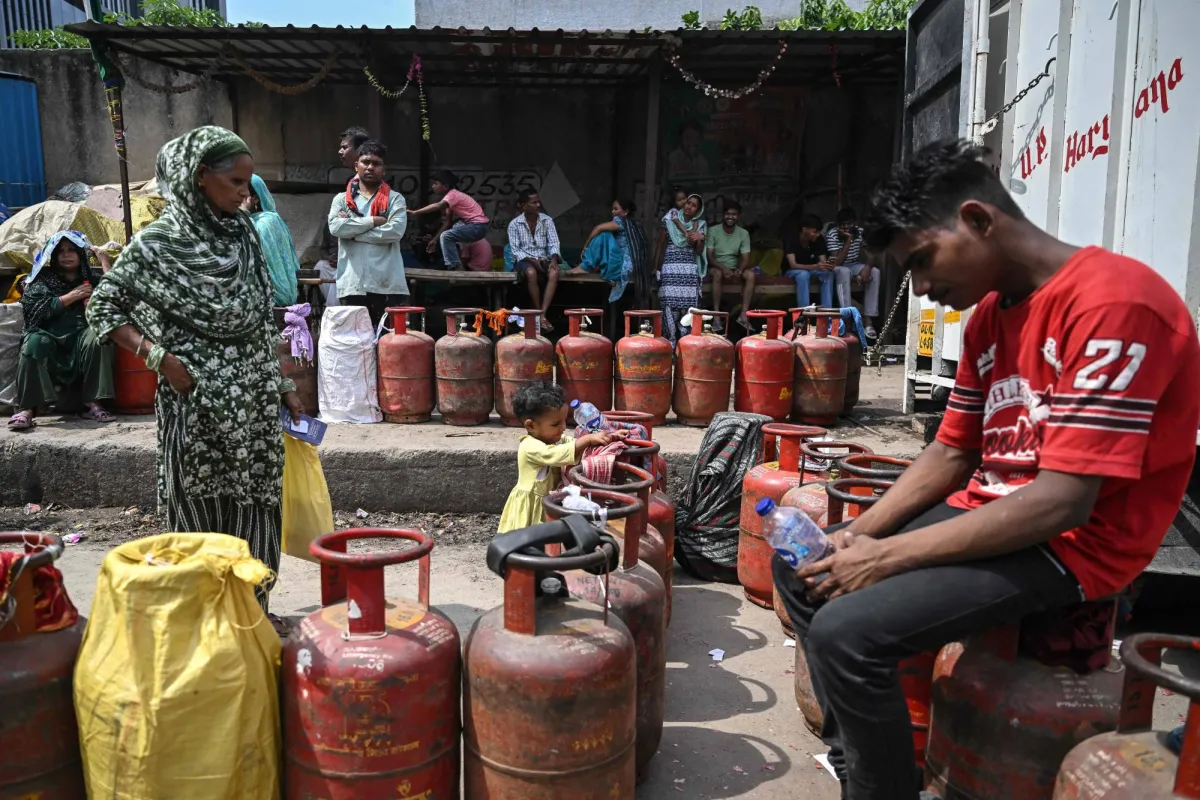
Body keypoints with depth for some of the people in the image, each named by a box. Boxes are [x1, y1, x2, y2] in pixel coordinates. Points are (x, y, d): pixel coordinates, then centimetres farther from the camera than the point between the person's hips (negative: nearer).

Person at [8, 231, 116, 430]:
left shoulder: (91, 279, 17)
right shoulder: (42, 279, 14)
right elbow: (31, 309, -3)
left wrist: (104, 262, -1)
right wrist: (69, 298, -7)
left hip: (81, 339, 0)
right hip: (49, 338, 0)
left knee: (97, 335, -31)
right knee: (35, 342, -33)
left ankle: (92, 404, -30)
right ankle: (26, 409, -36)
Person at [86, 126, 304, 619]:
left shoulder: (245, 233, 9)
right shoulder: (160, 241, -6)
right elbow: (102, 306, -2)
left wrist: (283, 384, 12)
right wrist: (158, 356, -15)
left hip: (254, 399, 5)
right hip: (196, 399, -5)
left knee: (256, 505, 8)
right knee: (200, 507, 5)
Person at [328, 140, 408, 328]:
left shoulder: (395, 199, 8)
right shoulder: (342, 199, 14)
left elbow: (395, 231, -9)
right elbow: (336, 227, -5)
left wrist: (353, 231, -6)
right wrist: (373, 221, -8)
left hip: (388, 284, -1)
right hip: (352, 284, 2)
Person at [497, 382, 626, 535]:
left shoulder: (555, 439, 5)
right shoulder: (530, 447, -25)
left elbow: (579, 445, 3)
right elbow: (557, 454, -37)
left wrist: (609, 437, -13)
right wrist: (589, 439, -35)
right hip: (530, 507, -8)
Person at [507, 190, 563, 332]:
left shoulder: (547, 220, 5)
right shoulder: (514, 224, -2)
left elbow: (553, 243, -2)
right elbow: (516, 250, -7)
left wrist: (553, 259, -22)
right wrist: (532, 260, -21)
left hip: (544, 259, 2)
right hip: (524, 260, -2)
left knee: (554, 273, -32)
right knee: (531, 273, -37)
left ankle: (542, 315, -36)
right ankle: (539, 314, -26)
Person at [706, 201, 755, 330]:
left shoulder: (744, 234, 1)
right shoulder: (713, 231, -7)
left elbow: (745, 258, -5)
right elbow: (709, 256, -12)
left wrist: (740, 270, -28)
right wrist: (723, 268, -30)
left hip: (734, 268, 3)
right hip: (716, 267, -3)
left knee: (750, 274, -27)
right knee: (718, 273, -37)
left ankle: (744, 314, -29)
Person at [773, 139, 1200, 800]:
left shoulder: (1114, 303, -21)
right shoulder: (988, 313, 8)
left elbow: (1061, 503, -26)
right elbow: (951, 454, 10)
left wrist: (887, 556, -23)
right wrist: (858, 535, -5)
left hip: (1070, 545, -9)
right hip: (986, 515, 9)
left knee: (845, 632, -25)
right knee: (800, 567, 7)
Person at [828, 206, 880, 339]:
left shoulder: (861, 232, -8)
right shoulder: (832, 235, -19)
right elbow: (837, 262, -26)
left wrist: (867, 267, -31)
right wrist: (848, 240, -29)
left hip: (854, 265, 4)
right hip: (838, 268, -4)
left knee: (875, 271, -25)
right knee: (844, 271, -38)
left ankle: (868, 318, -27)